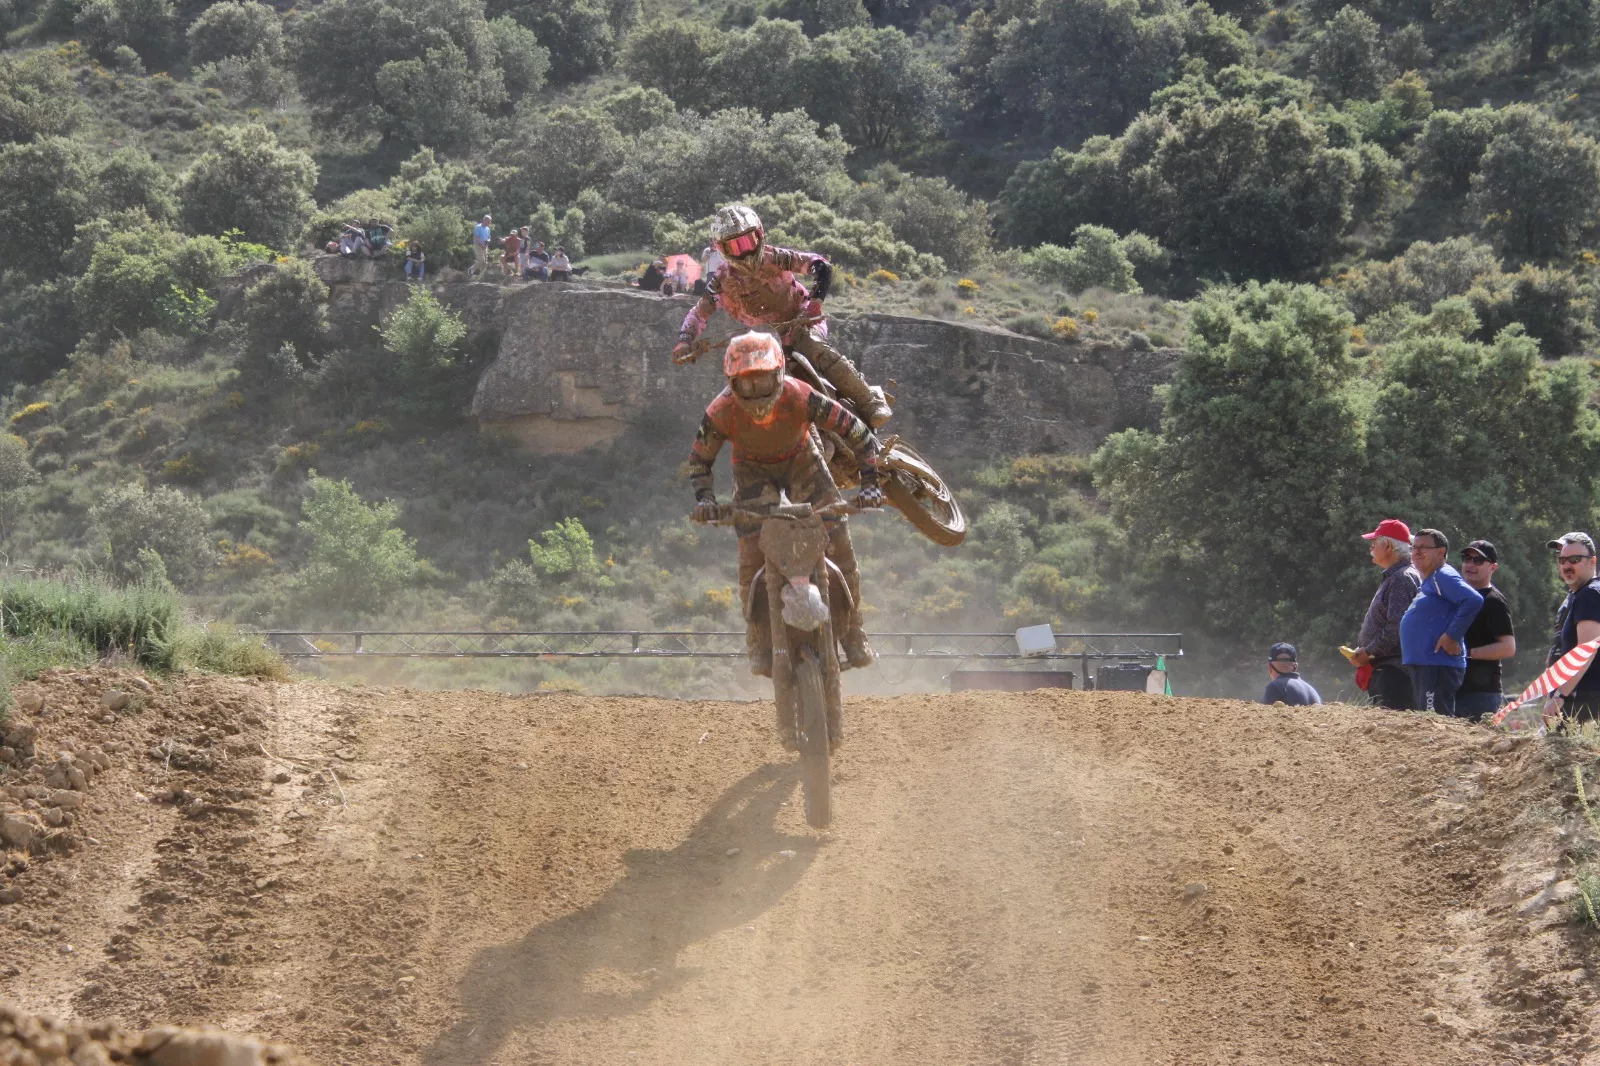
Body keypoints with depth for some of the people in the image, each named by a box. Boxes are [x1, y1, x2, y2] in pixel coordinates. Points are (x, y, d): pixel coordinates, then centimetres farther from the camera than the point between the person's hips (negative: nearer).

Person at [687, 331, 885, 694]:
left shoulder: (799, 397, -34)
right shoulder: (722, 412, -30)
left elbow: (856, 431, -25)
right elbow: (699, 458, -11)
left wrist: (870, 481, -30)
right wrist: (704, 498, -27)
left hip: (800, 461, 0)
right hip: (752, 470, 0)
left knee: (838, 540, -13)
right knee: (752, 549, -18)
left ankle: (853, 632, 2)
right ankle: (759, 642, -5)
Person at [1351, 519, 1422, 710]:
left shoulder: (1403, 579, -11)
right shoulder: (1390, 578, 22)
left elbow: (1397, 628, -21)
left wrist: (1368, 652, -14)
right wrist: (1362, 652, 13)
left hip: (1394, 671, -11)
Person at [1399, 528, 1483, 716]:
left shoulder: (1443, 577, -10)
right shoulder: (1426, 582, 22)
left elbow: (1473, 601, -24)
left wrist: (1451, 636, -22)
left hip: (1438, 666, -11)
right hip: (1422, 666, 11)